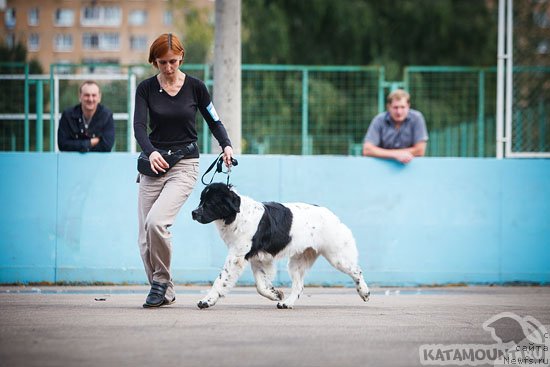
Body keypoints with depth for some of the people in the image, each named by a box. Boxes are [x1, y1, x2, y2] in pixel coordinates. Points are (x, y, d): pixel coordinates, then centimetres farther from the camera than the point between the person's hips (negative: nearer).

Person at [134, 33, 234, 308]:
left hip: (185, 165, -3)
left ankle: (161, 280, -5)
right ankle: (165, 293, 16)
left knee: (155, 222, -24)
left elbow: (213, 120, 11)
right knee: (145, 238, 0)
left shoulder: (195, 86, -1)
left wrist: (226, 145, -7)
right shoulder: (146, 88, 0)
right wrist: (151, 152, -31)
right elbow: (139, 126, -12)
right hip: (154, 165, 3)